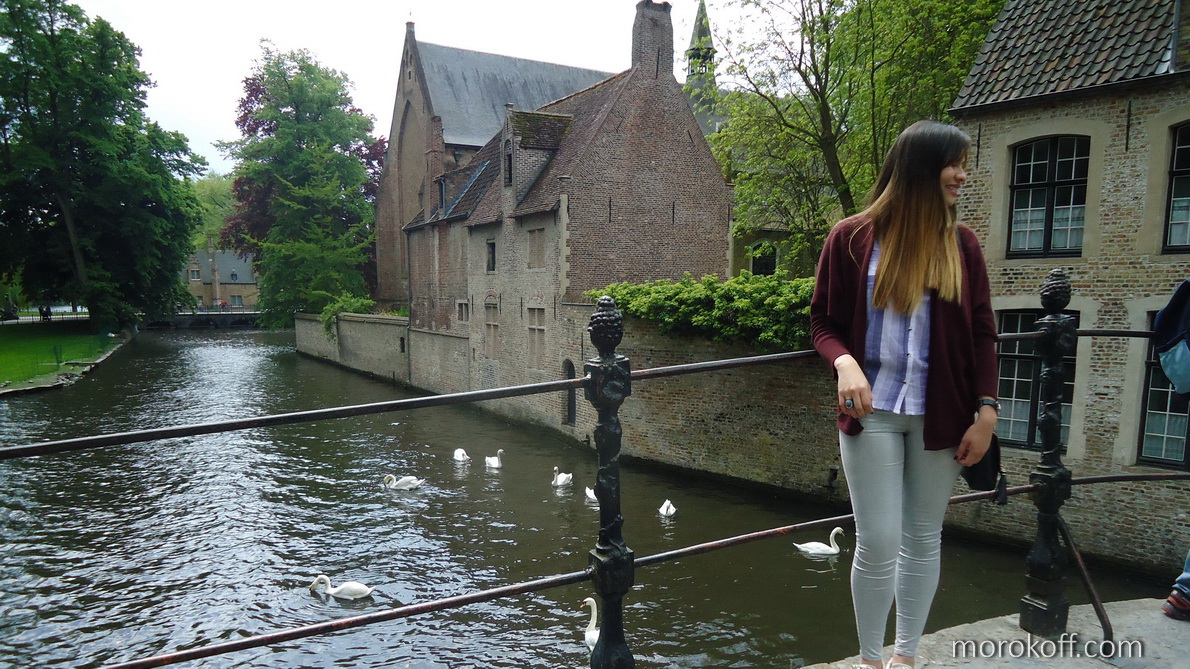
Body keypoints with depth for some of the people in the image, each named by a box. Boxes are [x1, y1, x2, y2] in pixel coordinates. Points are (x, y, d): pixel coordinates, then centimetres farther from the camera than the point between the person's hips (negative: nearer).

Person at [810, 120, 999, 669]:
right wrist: (845, 363, -21)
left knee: (924, 540, 13)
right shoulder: (852, 238, -3)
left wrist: (986, 411, -2)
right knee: (878, 544, -1)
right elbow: (824, 322, 0)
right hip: (873, 411, -2)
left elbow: (981, 334, 5)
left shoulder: (961, 243, 4)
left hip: (941, 413, 3)